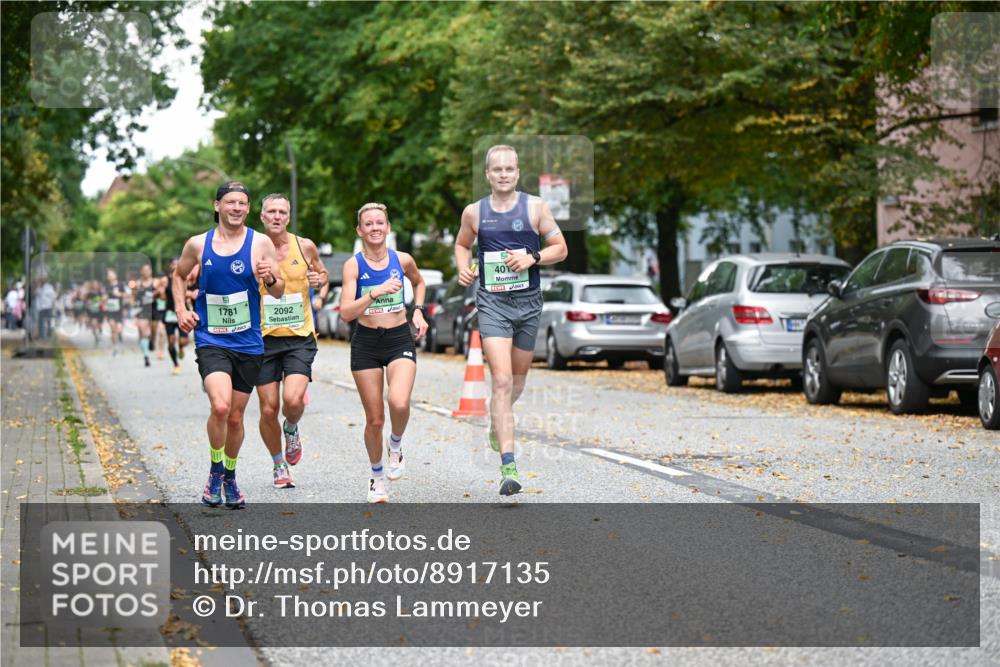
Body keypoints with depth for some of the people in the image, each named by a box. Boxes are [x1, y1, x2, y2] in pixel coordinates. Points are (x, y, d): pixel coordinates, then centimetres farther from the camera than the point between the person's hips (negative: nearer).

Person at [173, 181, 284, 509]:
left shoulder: (260, 243, -2)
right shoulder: (198, 244, 1)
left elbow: (279, 292, 1)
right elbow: (180, 275, 20)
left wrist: (271, 279, -22)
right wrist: (181, 310, 5)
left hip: (248, 344, 1)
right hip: (210, 341, -1)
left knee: (235, 417, 10)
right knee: (220, 406, -23)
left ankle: (230, 478, 33)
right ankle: (215, 473, -3)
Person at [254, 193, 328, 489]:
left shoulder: (305, 247, 1)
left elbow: (323, 275, 19)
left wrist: (320, 294, -3)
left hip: (300, 337, 0)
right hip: (264, 339, 0)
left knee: (293, 400, -19)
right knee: (268, 410, 2)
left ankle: (291, 429, 16)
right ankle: (279, 465, 25)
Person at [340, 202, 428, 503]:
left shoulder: (402, 260, 0)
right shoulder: (353, 265, -7)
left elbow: (419, 282, 24)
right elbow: (346, 313, -16)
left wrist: (418, 311, 10)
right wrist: (376, 292, -26)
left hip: (400, 340, 1)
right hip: (366, 343, -1)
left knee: (399, 403, -25)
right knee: (374, 419, 4)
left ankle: (395, 445, 8)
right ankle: (377, 476, 27)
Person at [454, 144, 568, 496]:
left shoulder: (535, 207, 0)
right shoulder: (474, 212, 3)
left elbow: (560, 248, 4)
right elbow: (462, 244, 21)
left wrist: (533, 258, -14)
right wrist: (463, 268, 1)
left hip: (528, 300, 2)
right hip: (492, 302, -2)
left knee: (518, 379, 17)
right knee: (501, 380, -15)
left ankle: (497, 421, 52)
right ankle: (508, 467, -19)